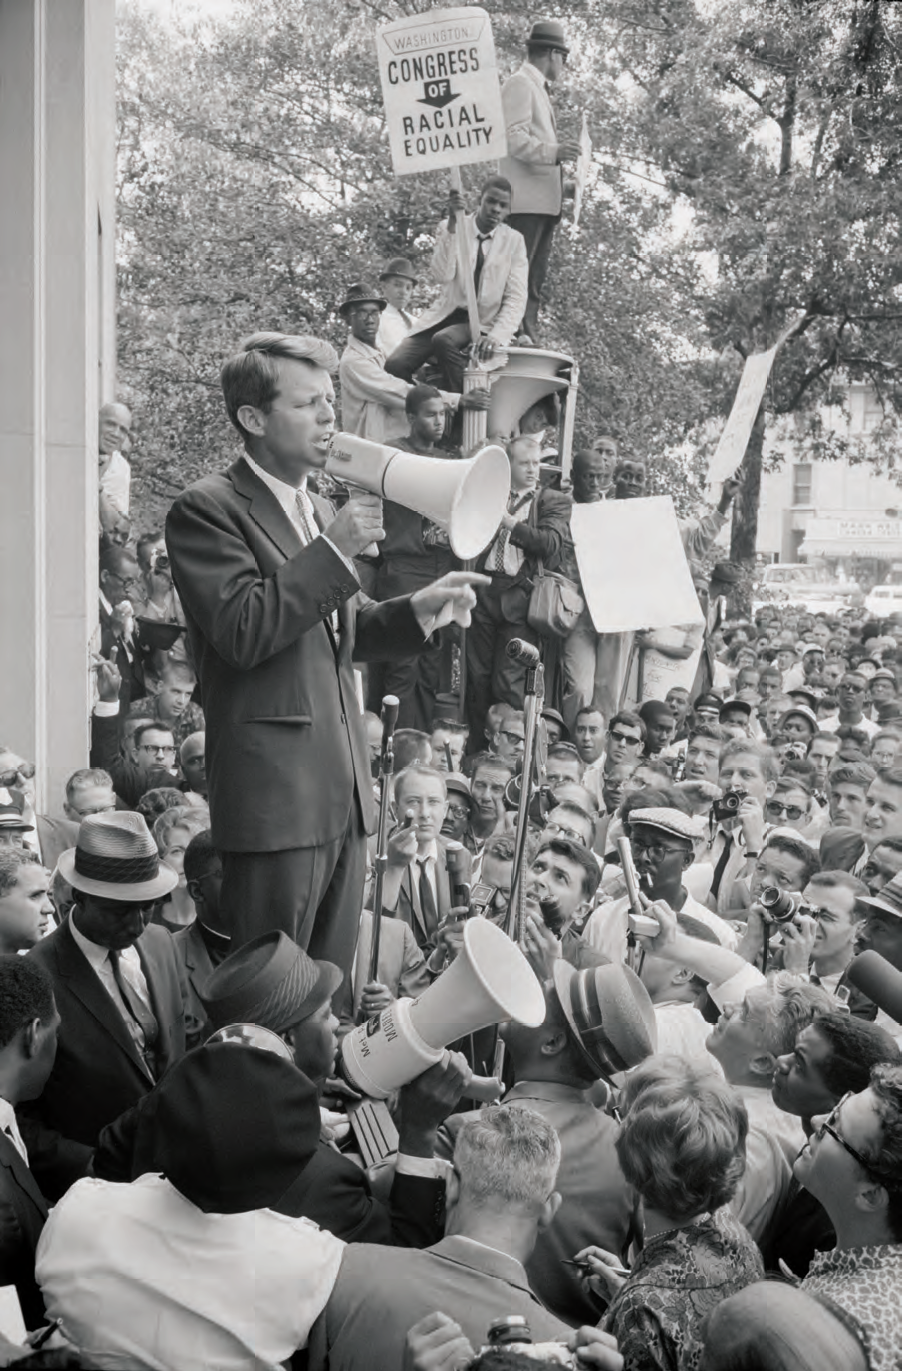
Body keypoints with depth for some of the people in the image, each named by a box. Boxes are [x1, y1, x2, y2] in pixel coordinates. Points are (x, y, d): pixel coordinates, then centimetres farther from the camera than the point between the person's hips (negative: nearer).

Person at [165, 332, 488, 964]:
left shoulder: (319, 512, 19)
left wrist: (420, 609, 6)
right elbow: (242, 633, -17)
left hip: (345, 792, 8)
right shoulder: (207, 509, -7)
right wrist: (335, 549, -17)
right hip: (275, 793, -8)